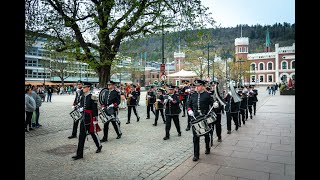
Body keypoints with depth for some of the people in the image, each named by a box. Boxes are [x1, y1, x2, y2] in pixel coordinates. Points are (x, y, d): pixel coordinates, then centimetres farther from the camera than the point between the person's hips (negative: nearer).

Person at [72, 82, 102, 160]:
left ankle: (99, 146, 36)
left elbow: (95, 109, -15)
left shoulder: (92, 97, -14)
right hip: (83, 118, 6)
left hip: (90, 118, -6)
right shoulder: (82, 96, 8)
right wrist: (80, 108, -5)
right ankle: (79, 154, 11)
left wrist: (95, 120, -17)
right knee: (81, 135, 5)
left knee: (93, 133, 11)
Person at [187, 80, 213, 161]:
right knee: (195, 136, 1)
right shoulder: (193, 95, 8)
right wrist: (189, 110, -1)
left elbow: (212, 104, -3)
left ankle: (207, 148, 42)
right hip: (195, 118, 3)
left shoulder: (207, 95, -3)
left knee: (206, 134, 17)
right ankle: (196, 155, 8)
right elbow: (189, 104, 16)